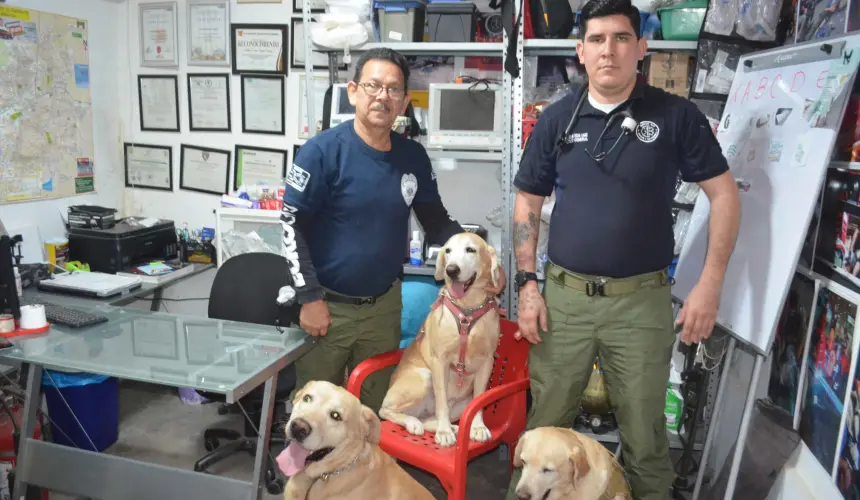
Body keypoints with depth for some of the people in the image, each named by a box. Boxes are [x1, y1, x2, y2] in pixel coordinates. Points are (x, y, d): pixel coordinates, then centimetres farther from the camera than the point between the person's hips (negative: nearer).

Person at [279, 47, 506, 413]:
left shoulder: (413, 157, 0)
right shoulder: (322, 151, -14)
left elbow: (437, 222, 8)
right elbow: (292, 225, -13)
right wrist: (310, 298, -15)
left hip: (384, 304, 4)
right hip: (327, 304, -4)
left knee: (375, 406, 19)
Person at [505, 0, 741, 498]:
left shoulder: (677, 115, -2)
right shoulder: (557, 119, 3)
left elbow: (725, 194, 2)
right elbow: (528, 202, 9)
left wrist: (710, 284, -5)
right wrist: (527, 284, 1)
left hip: (642, 299, -1)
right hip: (562, 295, 2)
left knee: (645, 432, 12)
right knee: (545, 424, 12)